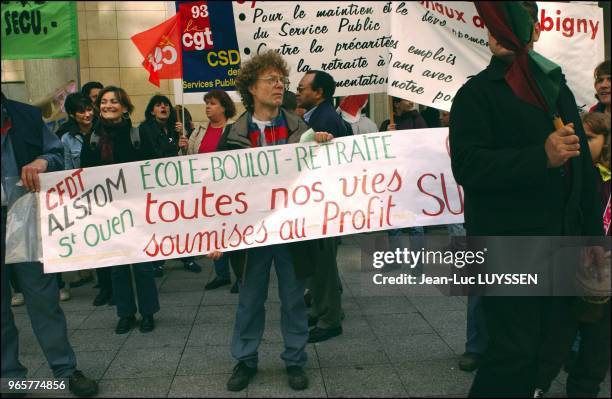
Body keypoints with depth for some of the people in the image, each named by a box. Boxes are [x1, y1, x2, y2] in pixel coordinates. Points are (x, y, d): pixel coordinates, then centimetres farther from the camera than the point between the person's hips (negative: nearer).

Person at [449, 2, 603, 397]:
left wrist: (593, 234, 16)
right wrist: (543, 157, -27)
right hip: (506, 246, -6)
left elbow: (584, 167, 19)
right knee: (514, 350, -6)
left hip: (559, 245, 6)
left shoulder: (558, 89, 15)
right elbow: (467, 165, -19)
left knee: (541, 344, 13)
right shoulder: (477, 94, -4)